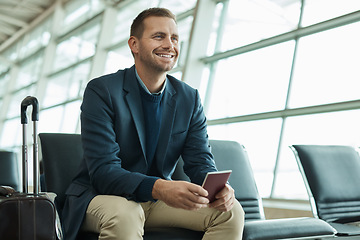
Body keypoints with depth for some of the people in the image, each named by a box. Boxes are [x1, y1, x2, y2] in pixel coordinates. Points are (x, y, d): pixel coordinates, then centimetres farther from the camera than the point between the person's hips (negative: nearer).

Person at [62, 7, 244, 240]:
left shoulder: (189, 98, 1)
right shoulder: (101, 91, -14)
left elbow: (200, 161, -2)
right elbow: (103, 171, -22)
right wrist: (159, 188, -40)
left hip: (160, 198, 5)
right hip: (103, 196, -4)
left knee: (231, 212, -15)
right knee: (123, 215, -38)